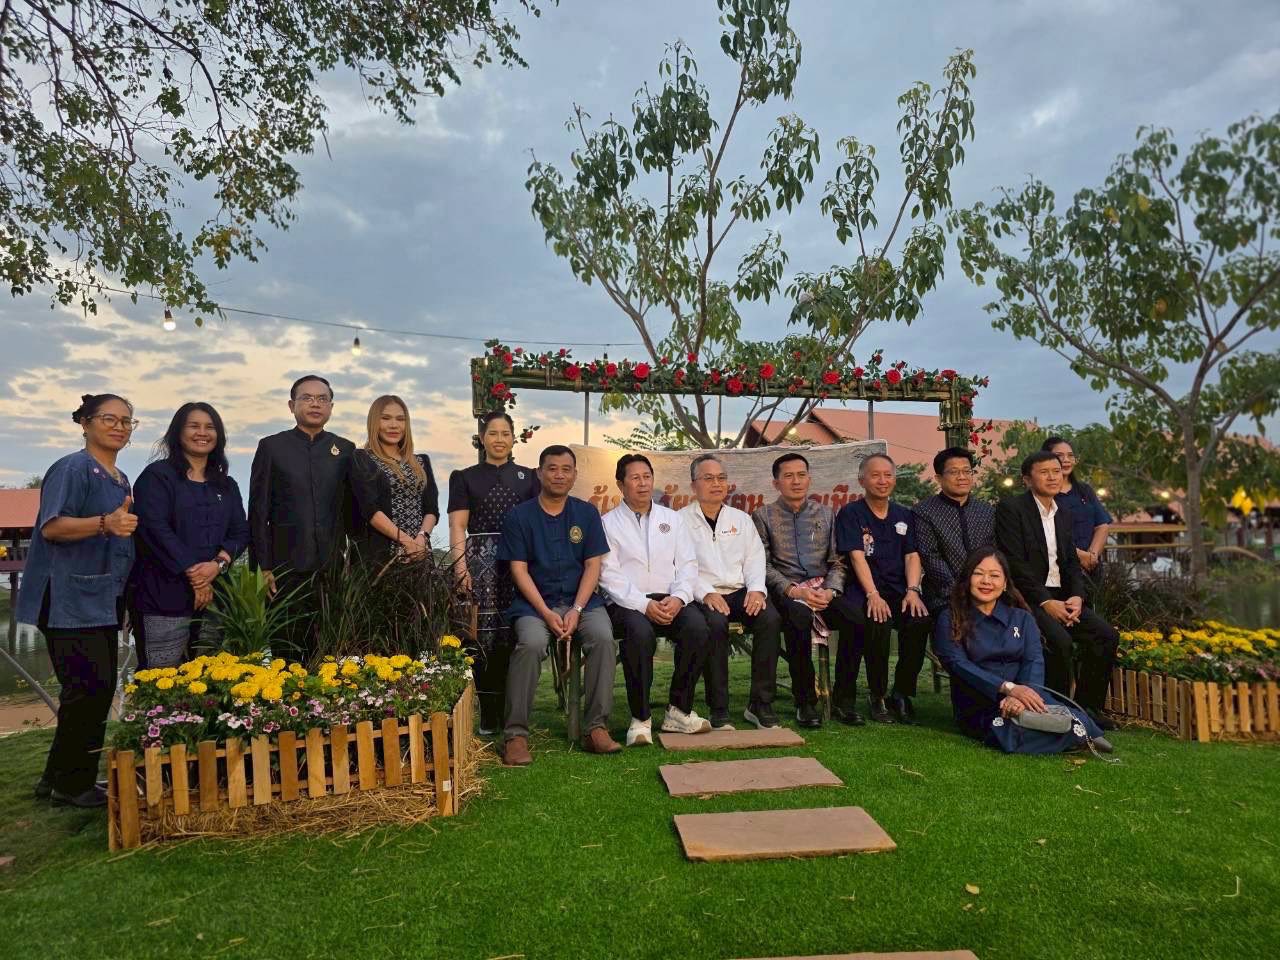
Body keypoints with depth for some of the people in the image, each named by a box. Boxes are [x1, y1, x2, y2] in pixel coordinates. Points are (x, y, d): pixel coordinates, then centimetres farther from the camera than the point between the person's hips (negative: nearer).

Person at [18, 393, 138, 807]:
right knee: (89, 689, -9)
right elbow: (51, 526, -20)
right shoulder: (72, 469, -8)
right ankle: (71, 783, 6)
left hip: (102, 602, 9)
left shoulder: (121, 480, 16)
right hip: (71, 601, -8)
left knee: (99, 691, 9)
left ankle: (60, 778, 22)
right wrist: (104, 524, -34)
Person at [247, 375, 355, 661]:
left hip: (333, 566, 2)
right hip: (287, 568, -1)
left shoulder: (345, 449, 8)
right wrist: (262, 567, -4)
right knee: (289, 648, 4)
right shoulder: (271, 446, 3)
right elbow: (258, 511, 2)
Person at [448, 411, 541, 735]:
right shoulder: (464, 477, 13)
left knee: (514, 636, -3)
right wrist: (461, 565, -9)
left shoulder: (529, 477, 16)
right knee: (484, 636, -7)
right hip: (481, 562, -1)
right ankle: (488, 713, 3)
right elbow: (457, 527, 4)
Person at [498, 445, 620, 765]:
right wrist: (547, 613, -14)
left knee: (604, 638, -28)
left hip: (581, 600, 2)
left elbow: (592, 566, 3)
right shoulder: (519, 515, 3)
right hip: (535, 602, -2)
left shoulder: (587, 513, 8)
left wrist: (576, 611, -11)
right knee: (531, 643, -32)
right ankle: (516, 734, -22)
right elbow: (519, 570, -3)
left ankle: (596, 728, -18)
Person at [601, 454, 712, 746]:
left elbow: (688, 565, 11)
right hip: (627, 603, -3)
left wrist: (678, 598, -10)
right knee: (640, 631, -36)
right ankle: (640, 719, -21)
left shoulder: (672, 519, 19)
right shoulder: (607, 523, 8)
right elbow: (610, 575, -3)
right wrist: (644, 605, -17)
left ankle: (679, 711, -14)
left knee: (697, 626, -28)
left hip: (670, 599, 3)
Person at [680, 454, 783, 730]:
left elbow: (755, 559, 12)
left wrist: (757, 589, -8)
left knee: (770, 617, -26)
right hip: (703, 596, -3)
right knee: (715, 623, -35)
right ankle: (718, 710, -23)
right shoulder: (681, 520, 9)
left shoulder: (741, 519, 22)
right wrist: (706, 593, -18)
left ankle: (760, 704, -16)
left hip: (740, 593, 3)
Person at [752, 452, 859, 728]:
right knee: (799, 617, -36)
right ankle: (805, 702, -21)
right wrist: (793, 591, -14)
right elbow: (763, 565, 0)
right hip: (785, 590, -3)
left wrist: (830, 591, -7)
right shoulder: (763, 516, 9)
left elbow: (837, 562, 13)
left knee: (854, 616, -28)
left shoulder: (826, 514, 18)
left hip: (824, 588, 3)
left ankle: (844, 700, -13)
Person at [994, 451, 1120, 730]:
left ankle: (1086, 707, 4)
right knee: (1060, 640, -28)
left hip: (1060, 597, 7)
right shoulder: (1011, 508, -6)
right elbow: (1015, 563, -14)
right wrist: (1045, 602, -19)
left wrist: (1077, 597, -5)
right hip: (1027, 598, -7)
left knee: (1107, 635, -9)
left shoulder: (1064, 516, 18)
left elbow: (1072, 563, 15)